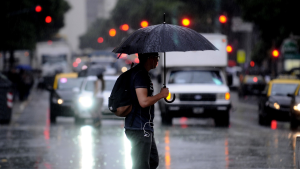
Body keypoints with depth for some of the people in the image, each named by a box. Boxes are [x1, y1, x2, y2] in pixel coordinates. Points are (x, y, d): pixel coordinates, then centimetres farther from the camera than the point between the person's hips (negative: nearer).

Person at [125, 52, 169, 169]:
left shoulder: (142, 73, 16)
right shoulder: (140, 74, -17)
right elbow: (144, 101, -27)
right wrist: (161, 95, -14)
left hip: (144, 128, 11)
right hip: (140, 129, -11)